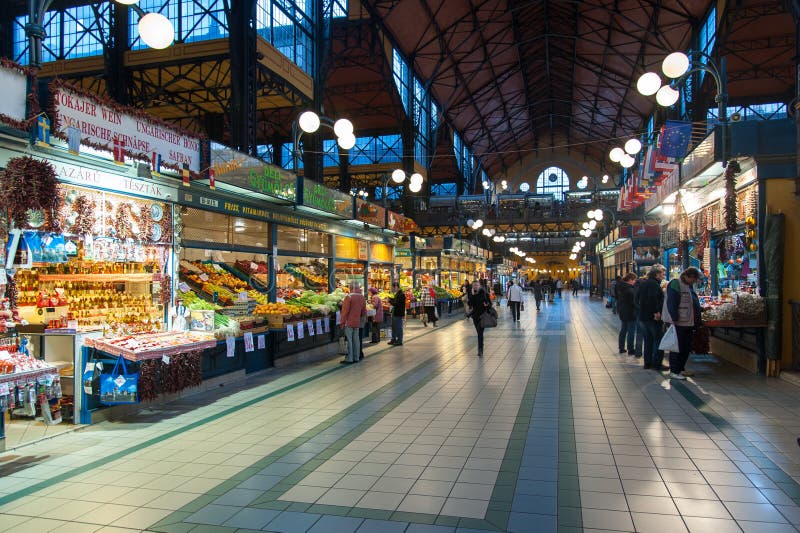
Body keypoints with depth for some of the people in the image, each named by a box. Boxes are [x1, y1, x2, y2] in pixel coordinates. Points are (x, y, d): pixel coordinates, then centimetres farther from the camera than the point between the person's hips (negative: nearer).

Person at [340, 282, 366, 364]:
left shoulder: (349, 297, -13)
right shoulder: (362, 297, 7)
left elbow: (345, 311, -13)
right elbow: (364, 311, 12)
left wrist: (343, 322, -7)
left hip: (349, 322, -6)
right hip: (357, 322, 6)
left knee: (349, 340, -2)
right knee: (356, 340, 11)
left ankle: (349, 359, -1)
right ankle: (356, 358, 15)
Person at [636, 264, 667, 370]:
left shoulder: (643, 283, 13)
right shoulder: (654, 284, -15)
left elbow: (637, 298, 19)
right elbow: (652, 298, -28)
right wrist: (656, 312, -24)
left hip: (643, 316, 9)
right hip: (654, 317, -9)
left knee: (648, 340, 14)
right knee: (658, 340, -1)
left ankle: (647, 362, 18)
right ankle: (657, 363, 1)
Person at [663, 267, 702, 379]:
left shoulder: (689, 286, 17)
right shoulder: (675, 285, -13)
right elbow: (671, 304, -19)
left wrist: (696, 322, 20)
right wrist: (675, 319, -23)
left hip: (688, 323, 9)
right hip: (679, 323, -9)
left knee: (686, 348, 14)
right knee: (677, 348, -4)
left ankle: (681, 369, 24)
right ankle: (674, 371, 3)